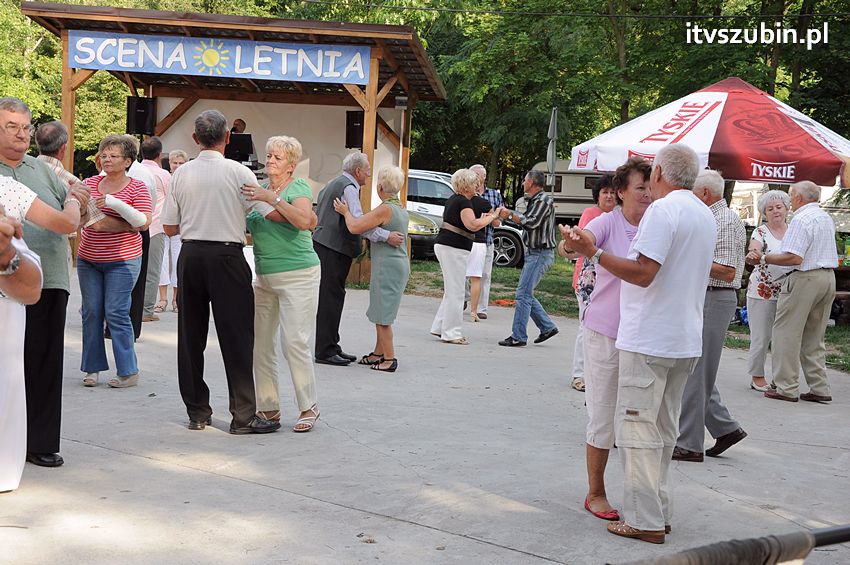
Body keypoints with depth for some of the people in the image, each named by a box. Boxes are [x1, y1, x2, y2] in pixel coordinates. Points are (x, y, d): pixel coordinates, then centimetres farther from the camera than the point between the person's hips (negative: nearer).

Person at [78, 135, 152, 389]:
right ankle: (93, 368, 16)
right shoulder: (90, 183, 9)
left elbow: (143, 222, -13)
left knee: (116, 313, -7)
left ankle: (128, 372, 1)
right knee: (91, 312, 6)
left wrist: (115, 203, -21)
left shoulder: (137, 187, -4)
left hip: (122, 260, -5)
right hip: (88, 259, 5)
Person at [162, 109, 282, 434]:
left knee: (191, 335, 12)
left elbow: (169, 228, 8)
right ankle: (243, 416, 2)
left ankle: (197, 413, 18)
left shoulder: (181, 174, 3)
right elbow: (273, 213, -9)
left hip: (190, 256, 4)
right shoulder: (238, 173, -7)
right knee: (236, 336, 0)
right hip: (226, 257, -4)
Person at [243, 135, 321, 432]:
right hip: (264, 278, 7)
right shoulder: (260, 190, 14)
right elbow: (248, 229, 19)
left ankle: (308, 407, 3)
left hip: (297, 276, -7)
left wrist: (272, 199, -24)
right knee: (260, 343, 5)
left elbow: (304, 220, -23)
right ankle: (269, 408, 14)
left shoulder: (299, 188, -4)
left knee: (295, 342, -10)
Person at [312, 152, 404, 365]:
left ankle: (330, 346, 18)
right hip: (333, 249, -10)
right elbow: (357, 221, -24)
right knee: (330, 298, -8)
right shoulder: (348, 188, -11)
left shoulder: (333, 184, 21)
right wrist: (386, 236, -27)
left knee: (331, 297, 13)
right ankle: (325, 351, -7)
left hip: (324, 245, 10)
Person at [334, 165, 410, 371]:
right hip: (399, 264, 9)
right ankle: (378, 353, 25)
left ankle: (389, 358, 0)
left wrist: (346, 212, -2)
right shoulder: (402, 209, 12)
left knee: (382, 315, -3)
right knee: (381, 313, 17)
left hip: (388, 266, -9)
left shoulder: (385, 209, -17)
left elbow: (355, 227, -20)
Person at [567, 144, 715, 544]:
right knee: (664, 429, 16)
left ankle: (644, 521, 0)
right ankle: (658, 511, 23)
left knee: (638, 428, -3)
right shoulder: (705, 214, 15)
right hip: (687, 341, 9)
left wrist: (594, 253, -19)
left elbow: (643, 272, -22)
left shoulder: (663, 210, -14)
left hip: (649, 341, -9)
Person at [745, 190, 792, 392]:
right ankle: (757, 377, 12)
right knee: (761, 337, 0)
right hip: (762, 292, -4)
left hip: (787, 292, 4)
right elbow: (753, 253, -20)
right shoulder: (760, 232, -4)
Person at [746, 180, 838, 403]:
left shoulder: (801, 220, -14)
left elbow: (794, 258, -22)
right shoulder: (826, 218, 16)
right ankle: (819, 388, 13)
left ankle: (786, 388, -3)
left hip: (805, 278, -9)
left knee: (786, 333, -2)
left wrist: (764, 258, -17)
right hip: (828, 276, 9)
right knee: (814, 337, 14)